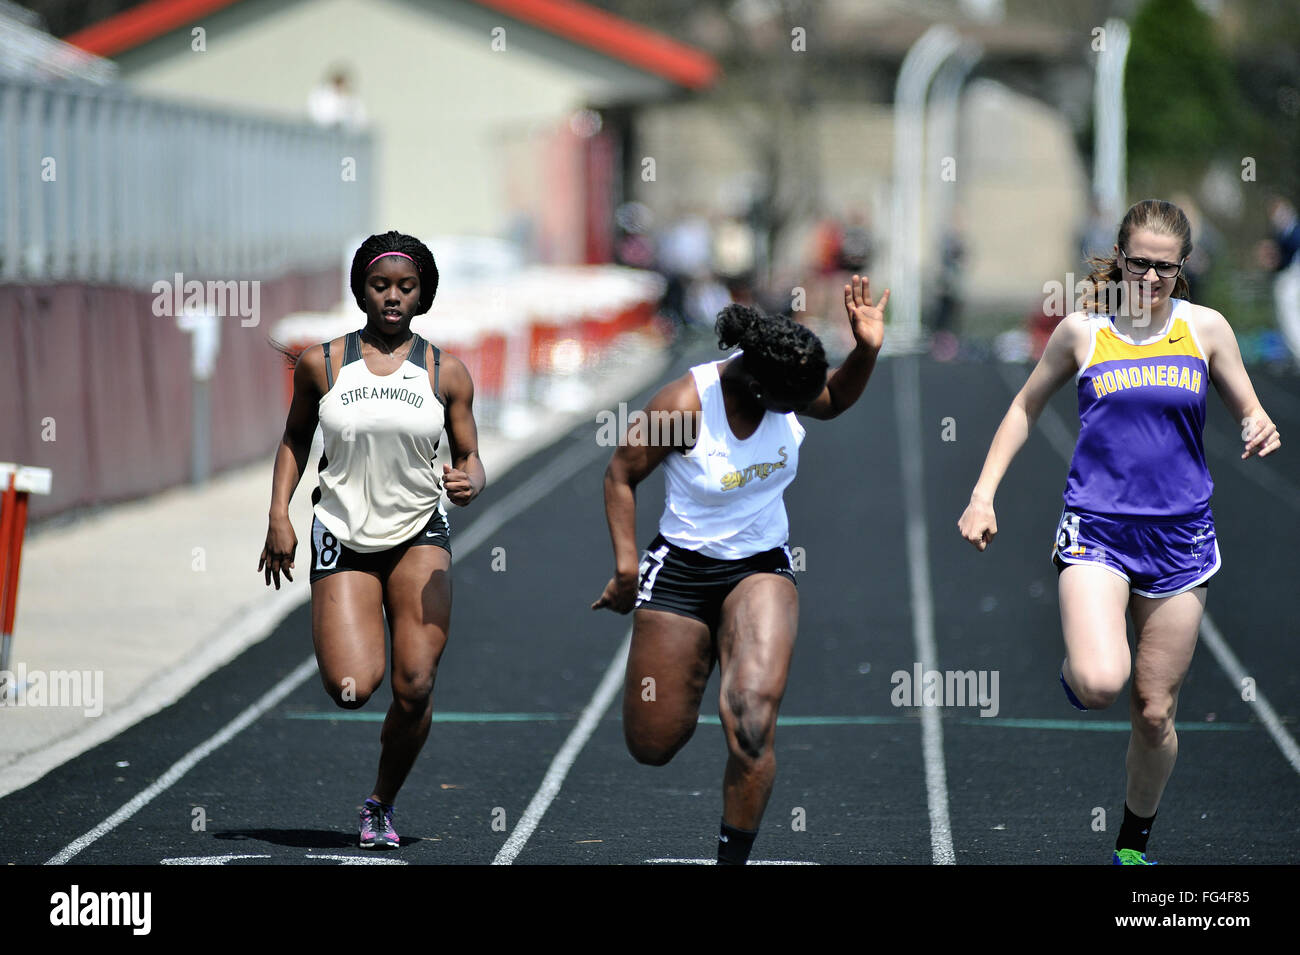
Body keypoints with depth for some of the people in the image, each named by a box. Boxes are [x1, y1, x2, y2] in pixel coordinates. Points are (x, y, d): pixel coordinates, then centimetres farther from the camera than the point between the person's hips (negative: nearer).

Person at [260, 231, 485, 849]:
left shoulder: (445, 374, 3)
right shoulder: (321, 364, 2)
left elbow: (469, 458, 8)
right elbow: (295, 439, 15)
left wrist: (468, 483, -15)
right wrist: (279, 515, 4)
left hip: (420, 538, 1)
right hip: (342, 540, -1)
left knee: (415, 688, -11)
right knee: (352, 689, -16)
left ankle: (382, 804, 13)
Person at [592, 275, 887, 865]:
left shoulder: (786, 384, -10)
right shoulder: (685, 405, -22)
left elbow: (834, 401, 14)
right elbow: (621, 474, -8)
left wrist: (866, 351, -5)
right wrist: (625, 565, -13)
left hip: (762, 570, 2)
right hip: (682, 569, -2)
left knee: (752, 715, -24)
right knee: (652, 745, 5)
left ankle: (733, 858, -11)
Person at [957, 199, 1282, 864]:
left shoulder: (1206, 329, 3)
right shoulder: (1082, 331, 1)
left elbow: (1250, 419, 11)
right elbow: (1026, 408, 13)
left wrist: (1262, 433, -14)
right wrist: (983, 494, 6)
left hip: (1179, 536, 2)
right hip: (1096, 528, -2)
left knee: (1155, 714, 5)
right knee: (1100, 684, -26)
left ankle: (1132, 845, 27)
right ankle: (1077, 667, 12)